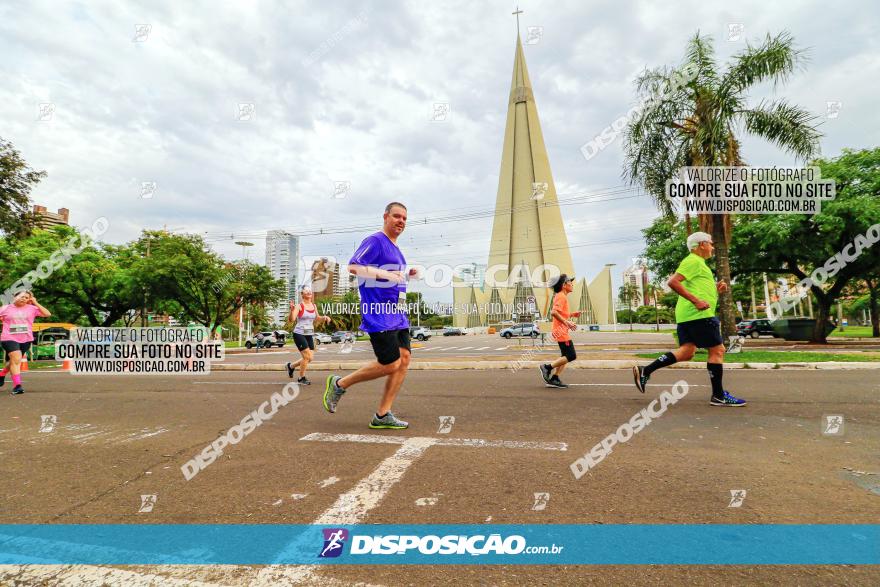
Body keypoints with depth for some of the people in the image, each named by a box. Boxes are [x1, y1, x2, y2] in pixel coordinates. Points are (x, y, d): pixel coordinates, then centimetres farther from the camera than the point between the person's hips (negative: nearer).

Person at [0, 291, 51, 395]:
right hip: (9, 338, -2)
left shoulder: (31, 308, 4)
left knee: (13, 361, 16)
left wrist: (35, 303, -5)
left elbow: (47, 314, -5)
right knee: (16, 359, -18)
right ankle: (17, 385, -16)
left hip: (26, 339, 3)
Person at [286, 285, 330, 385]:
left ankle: (291, 366, 31)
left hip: (310, 335, 6)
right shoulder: (299, 306, -11)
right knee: (307, 357, -9)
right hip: (299, 334, -6)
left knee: (309, 358, 6)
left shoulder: (314, 306, 7)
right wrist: (292, 310, -40)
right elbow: (291, 319, -23)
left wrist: (324, 318, 2)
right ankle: (301, 378, 13)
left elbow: (317, 319, 21)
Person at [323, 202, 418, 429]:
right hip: (379, 315, -9)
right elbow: (353, 267, -20)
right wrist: (386, 274, -27)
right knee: (391, 365, -8)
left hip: (398, 315, 9)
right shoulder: (375, 241, -8)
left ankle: (382, 416, 9)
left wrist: (407, 275, 13)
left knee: (404, 360, 1)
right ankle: (339, 384, 11)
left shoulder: (395, 248, 20)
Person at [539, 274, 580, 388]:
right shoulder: (561, 296, -13)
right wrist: (567, 322, -25)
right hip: (561, 330, -10)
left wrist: (571, 314, 13)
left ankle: (554, 379, 12)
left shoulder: (562, 296, 19)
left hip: (563, 330, 10)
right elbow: (553, 312, -26)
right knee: (571, 356, -9)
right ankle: (547, 367, -4)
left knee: (566, 357, 11)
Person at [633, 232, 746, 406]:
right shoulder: (694, 261, -7)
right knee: (717, 350, -3)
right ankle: (719, 396, 4)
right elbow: (673, 282, -20)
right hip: (698, 314, -10)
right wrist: (696, 301, -23)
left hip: (686, 315, 10)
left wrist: (716, 289, 17)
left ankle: (645, 371, 0)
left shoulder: (697, 263, 26)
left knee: (686, 352, 5)